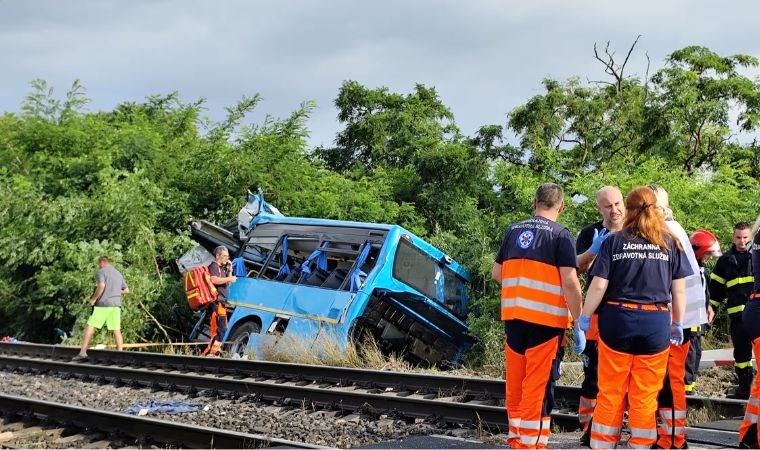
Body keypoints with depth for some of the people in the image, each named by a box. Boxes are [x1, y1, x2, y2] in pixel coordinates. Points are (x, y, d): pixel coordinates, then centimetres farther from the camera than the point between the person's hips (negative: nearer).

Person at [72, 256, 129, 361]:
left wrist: (93, 299, -10)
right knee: (116, 330, 5)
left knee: (90, 327, -2)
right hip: (116, 305, 6)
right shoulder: (118, 273, 20)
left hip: (103, 304, -6)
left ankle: (83, 353, -6)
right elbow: (126, 290, 22)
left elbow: (101, 285, -19)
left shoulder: (101, 271, -2)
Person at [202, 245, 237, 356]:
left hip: (221, 303, 11)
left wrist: (229, 270, 17)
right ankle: (211, 352, -16)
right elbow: (214, 280, -24)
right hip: (217, 302, -11)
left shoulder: (221, 268, 25)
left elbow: (227, 284, 27)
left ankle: (212, 351, 19)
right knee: (220, 328, -15)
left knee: (222, 328, 15)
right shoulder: (214, 266, -6)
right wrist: (230, 279, -17)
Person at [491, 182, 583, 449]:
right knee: (538, 386, 0)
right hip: (546, 318, -5)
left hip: (513, 315, 5)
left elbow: (496, 274, 13)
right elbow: (570, 282, -13)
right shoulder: (560, 235, -6)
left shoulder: (513, 231, 10)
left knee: (516, 383, 15)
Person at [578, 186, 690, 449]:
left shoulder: (614, 241, 0)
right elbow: (679, 289, 5)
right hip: (655, 324, 1)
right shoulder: (670, 243, 4)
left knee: (610, 393, 7)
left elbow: (599, 285, -4)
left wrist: (584, 317, 6)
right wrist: (678, 323, 16)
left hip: (617, 320, 0)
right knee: (645, 396, 7)